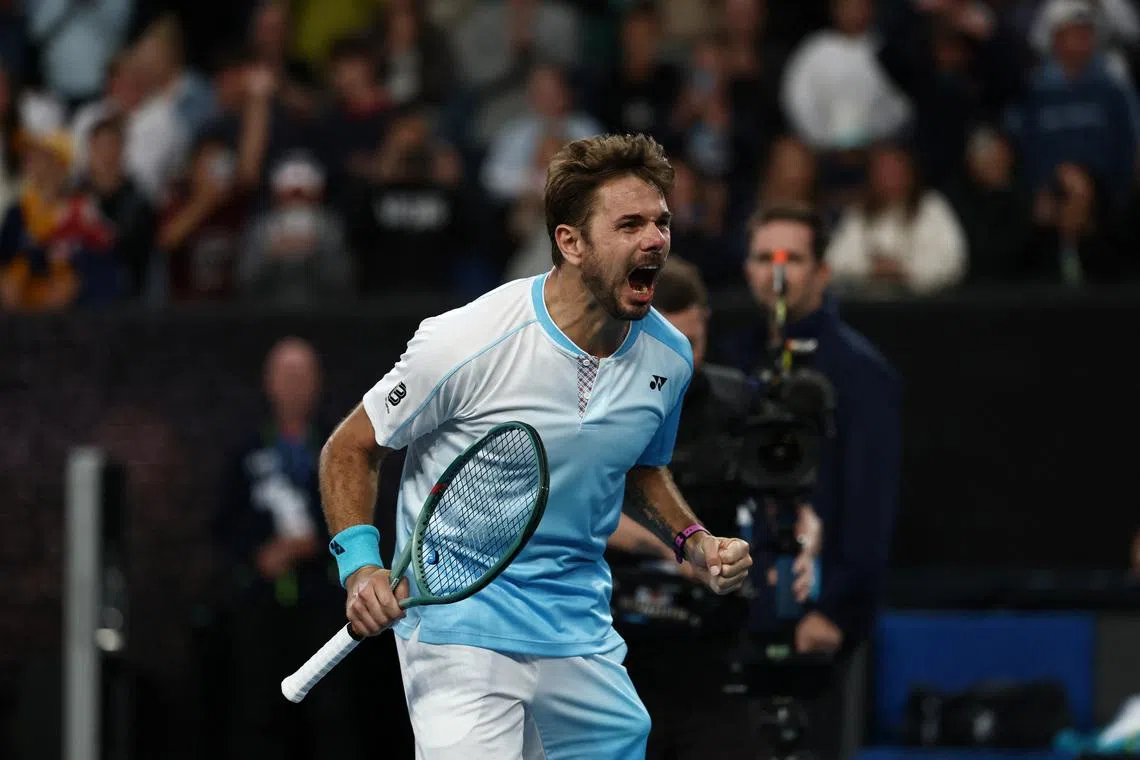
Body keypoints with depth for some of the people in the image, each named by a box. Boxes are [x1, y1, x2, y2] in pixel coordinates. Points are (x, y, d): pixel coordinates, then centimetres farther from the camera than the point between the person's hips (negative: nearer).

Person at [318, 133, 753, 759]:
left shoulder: (669, 357, 0)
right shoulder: (467, 343, -17)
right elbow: (350, 450, -5)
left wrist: (695, 542, 3)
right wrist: (360, 567, -20)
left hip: (581, 631, 6)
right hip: (460, 623, -6)